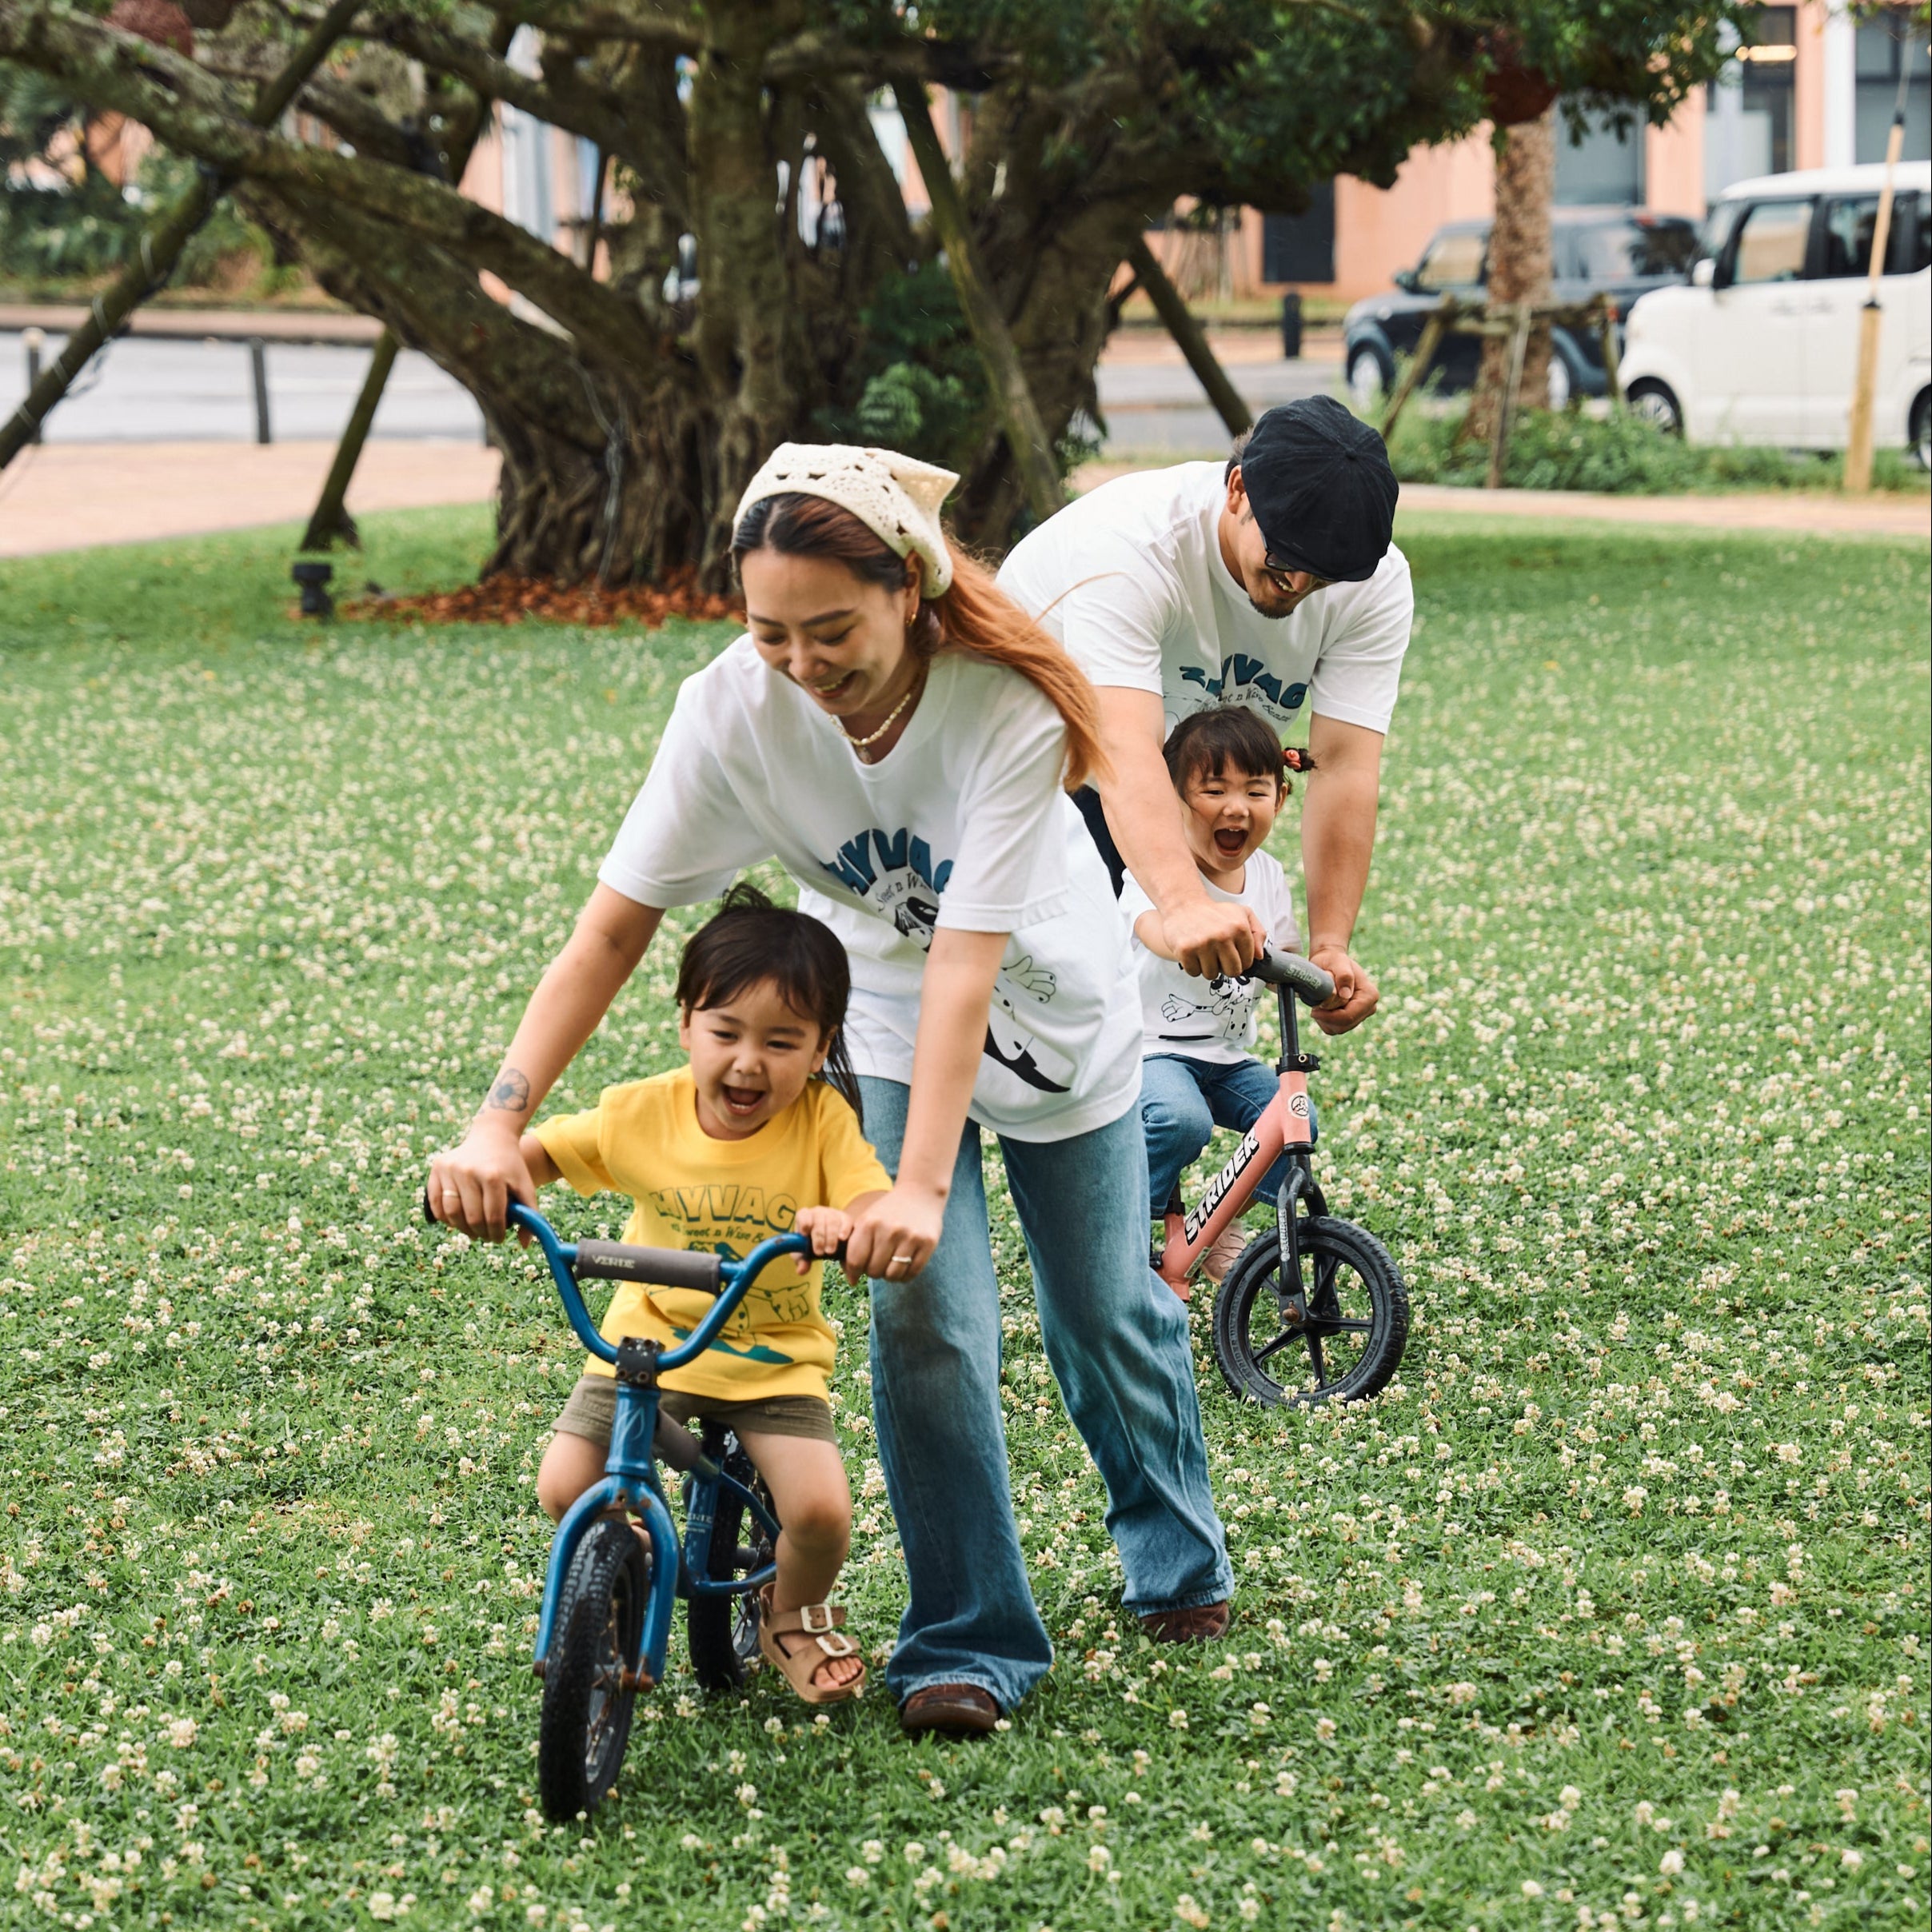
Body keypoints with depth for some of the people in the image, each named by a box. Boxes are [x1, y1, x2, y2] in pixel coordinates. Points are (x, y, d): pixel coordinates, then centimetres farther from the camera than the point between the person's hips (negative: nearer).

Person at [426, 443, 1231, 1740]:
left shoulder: (1007, 705, -36)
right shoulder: (735, 709, -28)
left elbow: (968, 963, -40)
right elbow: (614, 927, -26)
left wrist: (921, 1186, -48)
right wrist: (501, 1121, -35)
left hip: (1052, 1009, -1)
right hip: (885, 1010, 1)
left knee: (1108, 1309, 9)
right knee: (926, 1313, -14)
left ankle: (1177, 1560, 38)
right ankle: (971, 1639, -1)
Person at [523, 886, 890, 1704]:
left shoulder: (822, 1120, -14)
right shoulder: (641, 1113, -10)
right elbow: (537, 1151, 0)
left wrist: (845, 1222, -48)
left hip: (775, 1358, -1)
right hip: (648, 1340, 1)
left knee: (820, 1511, -20)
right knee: (566, 1489, -17)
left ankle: (795, 1615, 17)